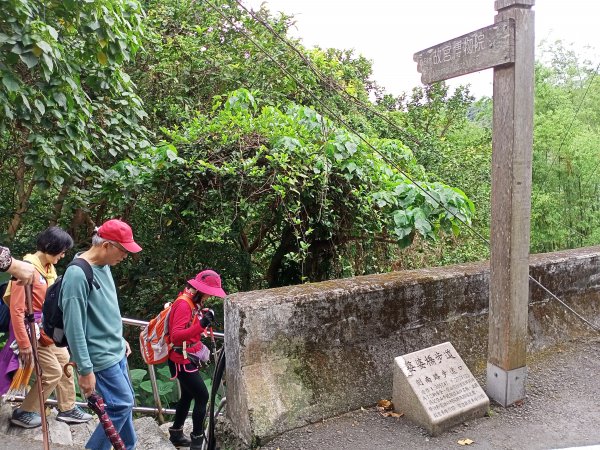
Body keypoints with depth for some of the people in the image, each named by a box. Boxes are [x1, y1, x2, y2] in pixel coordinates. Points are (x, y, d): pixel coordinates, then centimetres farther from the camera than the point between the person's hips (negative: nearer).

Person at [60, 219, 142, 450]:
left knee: (124, 403, 16)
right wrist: (85, 370, -20)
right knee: (122, 405, -2)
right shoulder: (77, 274, -22)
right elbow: (74, 327, -22)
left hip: (116, 352, 8)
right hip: (101, 357, -8)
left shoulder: (103, 267, 4)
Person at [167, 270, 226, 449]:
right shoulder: (183, 304, -23)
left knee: (188, 395, 19)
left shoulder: (193, 302, 7)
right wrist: (200, 325, -41)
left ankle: (176, 434, 34)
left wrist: (204, 317, 0)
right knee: (202, 396, -5)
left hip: (189, 358, 10)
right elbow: (176, 336, -31)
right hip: (182, 360, -10)